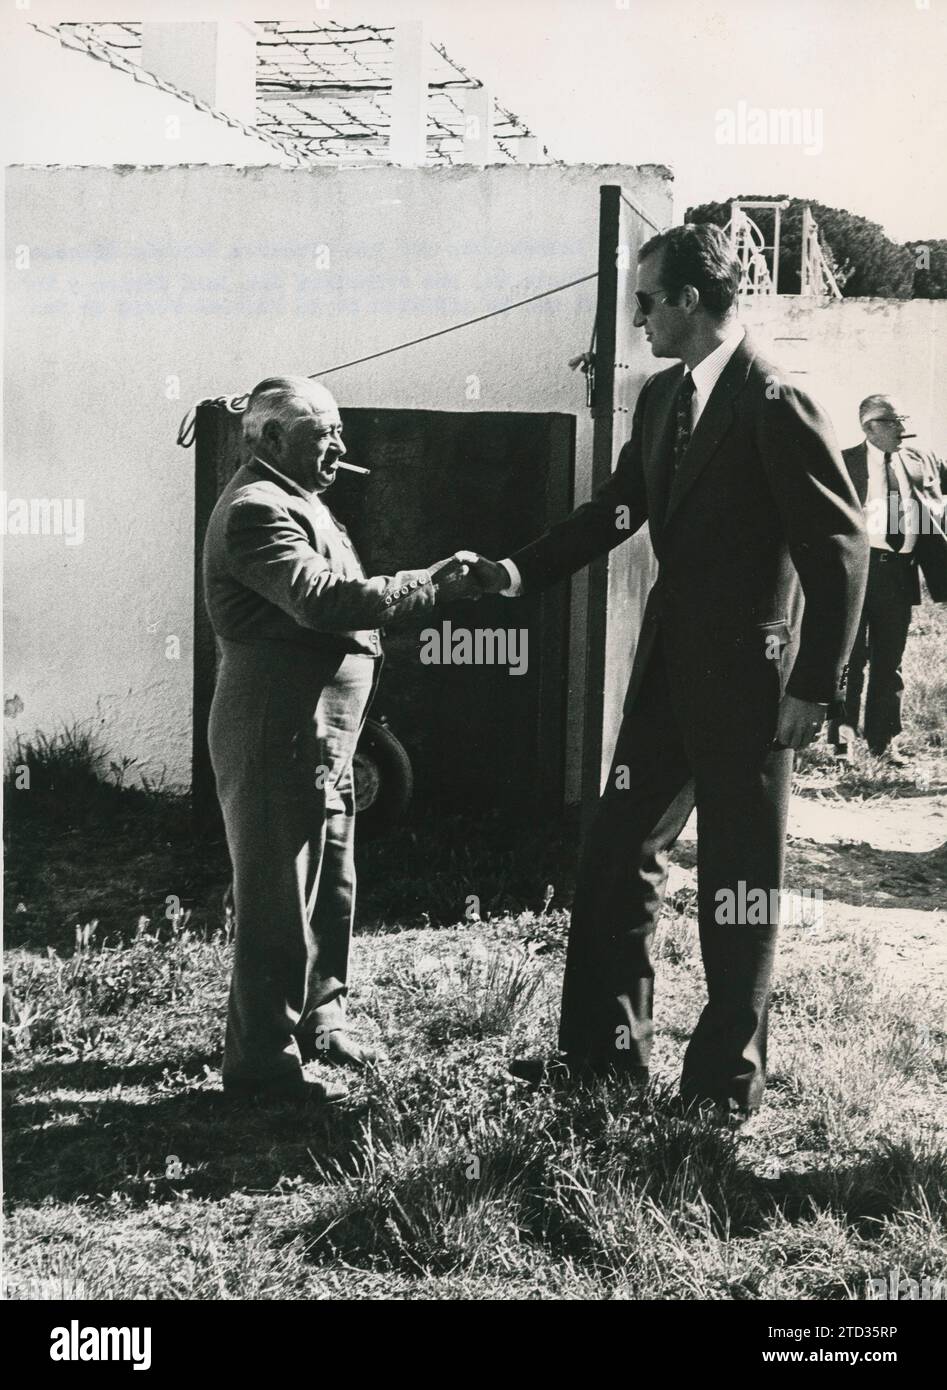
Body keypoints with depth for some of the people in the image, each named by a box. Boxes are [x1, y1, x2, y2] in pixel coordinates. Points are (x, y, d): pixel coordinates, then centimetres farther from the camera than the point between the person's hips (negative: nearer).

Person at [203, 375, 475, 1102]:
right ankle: (261, 1057, 4)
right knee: (278, 900, -5)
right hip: (279, 738, -10)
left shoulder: (295, 503, 19)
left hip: (320, 740, 11)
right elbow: (322, 600, -28)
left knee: (332, 889, 17)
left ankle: (320, 1022, 30)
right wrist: (429, 584, -25)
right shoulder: (257, 510, -15)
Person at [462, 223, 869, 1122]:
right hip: (669, 670, 8)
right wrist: (519, 572, 2)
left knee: (737, 880, 4)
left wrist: (815, 688, -15)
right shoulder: (661, 398, 8)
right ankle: (604, 1051, 26)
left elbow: (840, 547, -15)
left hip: (746, 679, -8)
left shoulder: (777, 405, -15)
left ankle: (724, 1084, 18)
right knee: (615, 855, 12)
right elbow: (615, 510, 14)